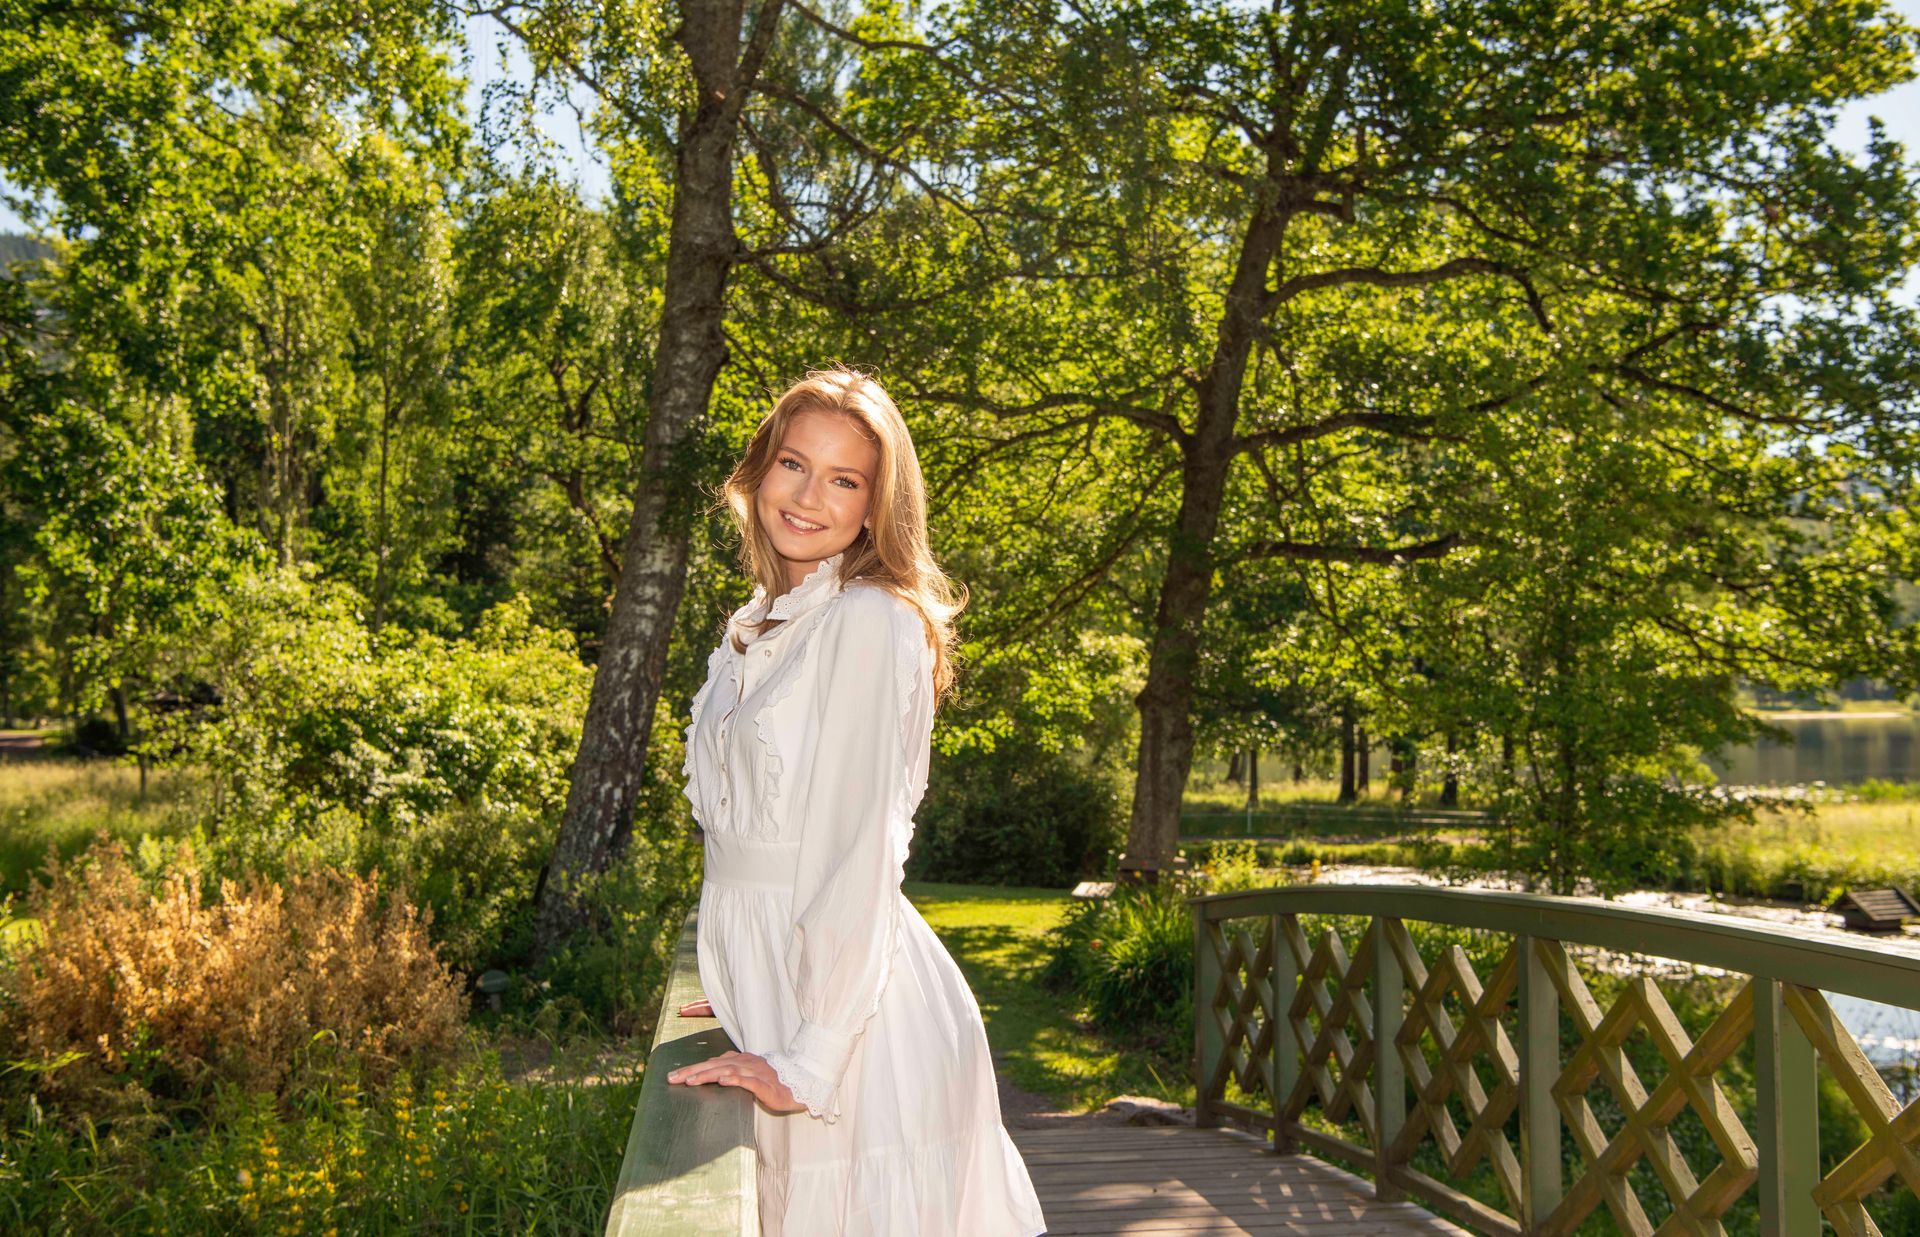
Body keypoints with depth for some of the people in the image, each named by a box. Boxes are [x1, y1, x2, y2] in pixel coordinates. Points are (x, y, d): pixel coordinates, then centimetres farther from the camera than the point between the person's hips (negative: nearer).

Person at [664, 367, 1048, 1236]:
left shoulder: (871, 623, -12)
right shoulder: (761, 627, 14)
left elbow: (859, 849, -18)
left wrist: (806, 1059, -19)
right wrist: (755, 998, 17)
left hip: (856, 1024, -8)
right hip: (774, 988, 8)